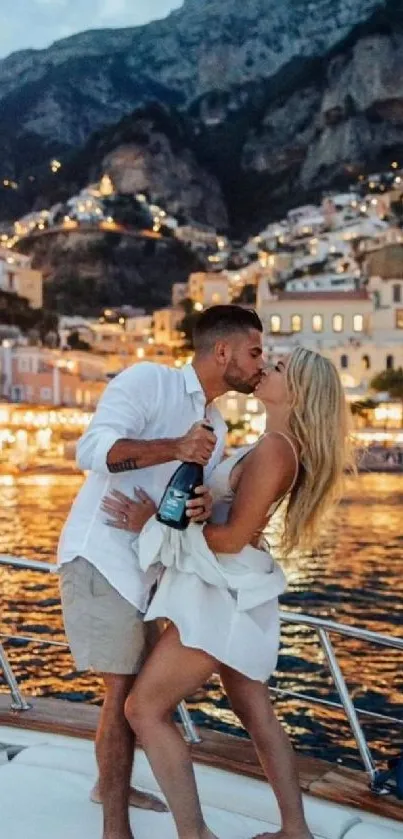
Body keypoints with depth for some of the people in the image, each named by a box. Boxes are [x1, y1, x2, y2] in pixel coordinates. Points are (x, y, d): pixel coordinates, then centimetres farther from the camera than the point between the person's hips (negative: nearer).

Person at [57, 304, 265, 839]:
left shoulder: (216, 427, 13)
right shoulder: (147, 380, -12)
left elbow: (203, 489, 7)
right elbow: (92, 449, -24)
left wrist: (204, 504, -18)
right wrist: (173, 448, -37)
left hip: (148, 565, 9)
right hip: (101, 557, -8)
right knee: (124, 691, -5)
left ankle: (112, 785, 38)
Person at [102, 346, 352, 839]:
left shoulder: (274, 448, -19)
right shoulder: (280, 446, 10)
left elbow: (233, 537, -21)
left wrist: (154, 524, -16)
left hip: (223, 594, -10)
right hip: (229, 590, 10)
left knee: (145, 709, -3)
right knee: (256, 715, 17)